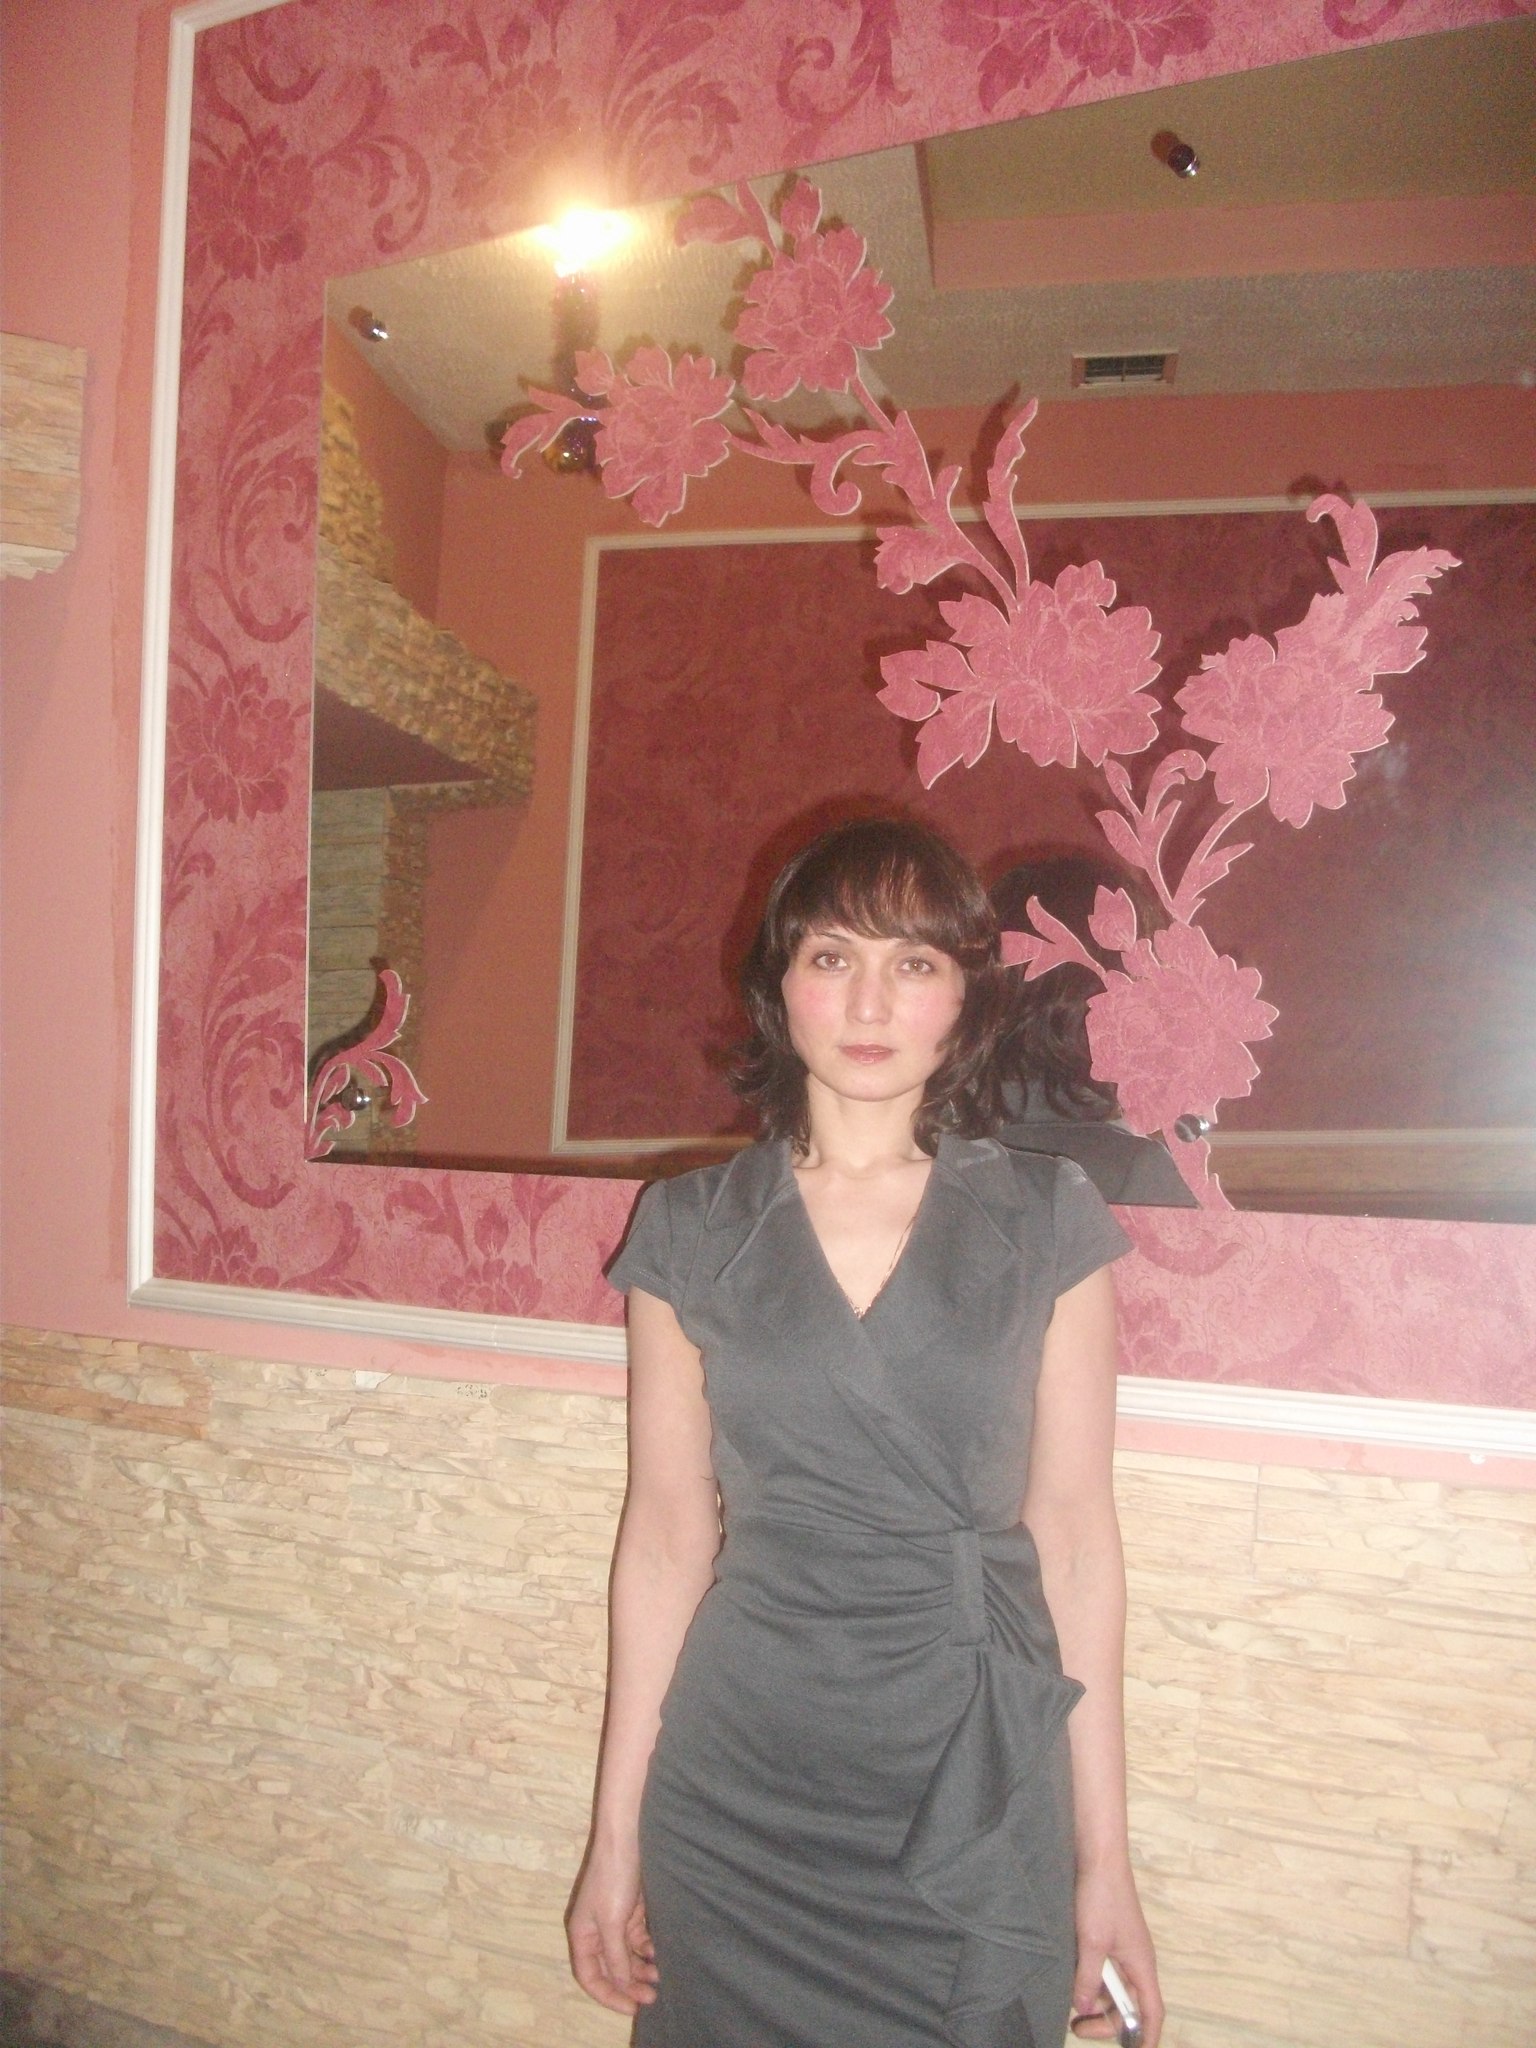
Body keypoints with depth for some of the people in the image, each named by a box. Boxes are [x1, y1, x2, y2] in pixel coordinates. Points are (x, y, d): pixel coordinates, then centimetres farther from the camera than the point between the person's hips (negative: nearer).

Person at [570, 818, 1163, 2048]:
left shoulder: (1046, 1222, -4)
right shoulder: (690, 1230, -2)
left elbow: (1073, 1532, -2)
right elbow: (667, 1531, 1)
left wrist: (1106, 1859, 0)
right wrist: (617, 1834, 4)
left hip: (976, 1787, 0)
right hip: (737, 1784, 1)